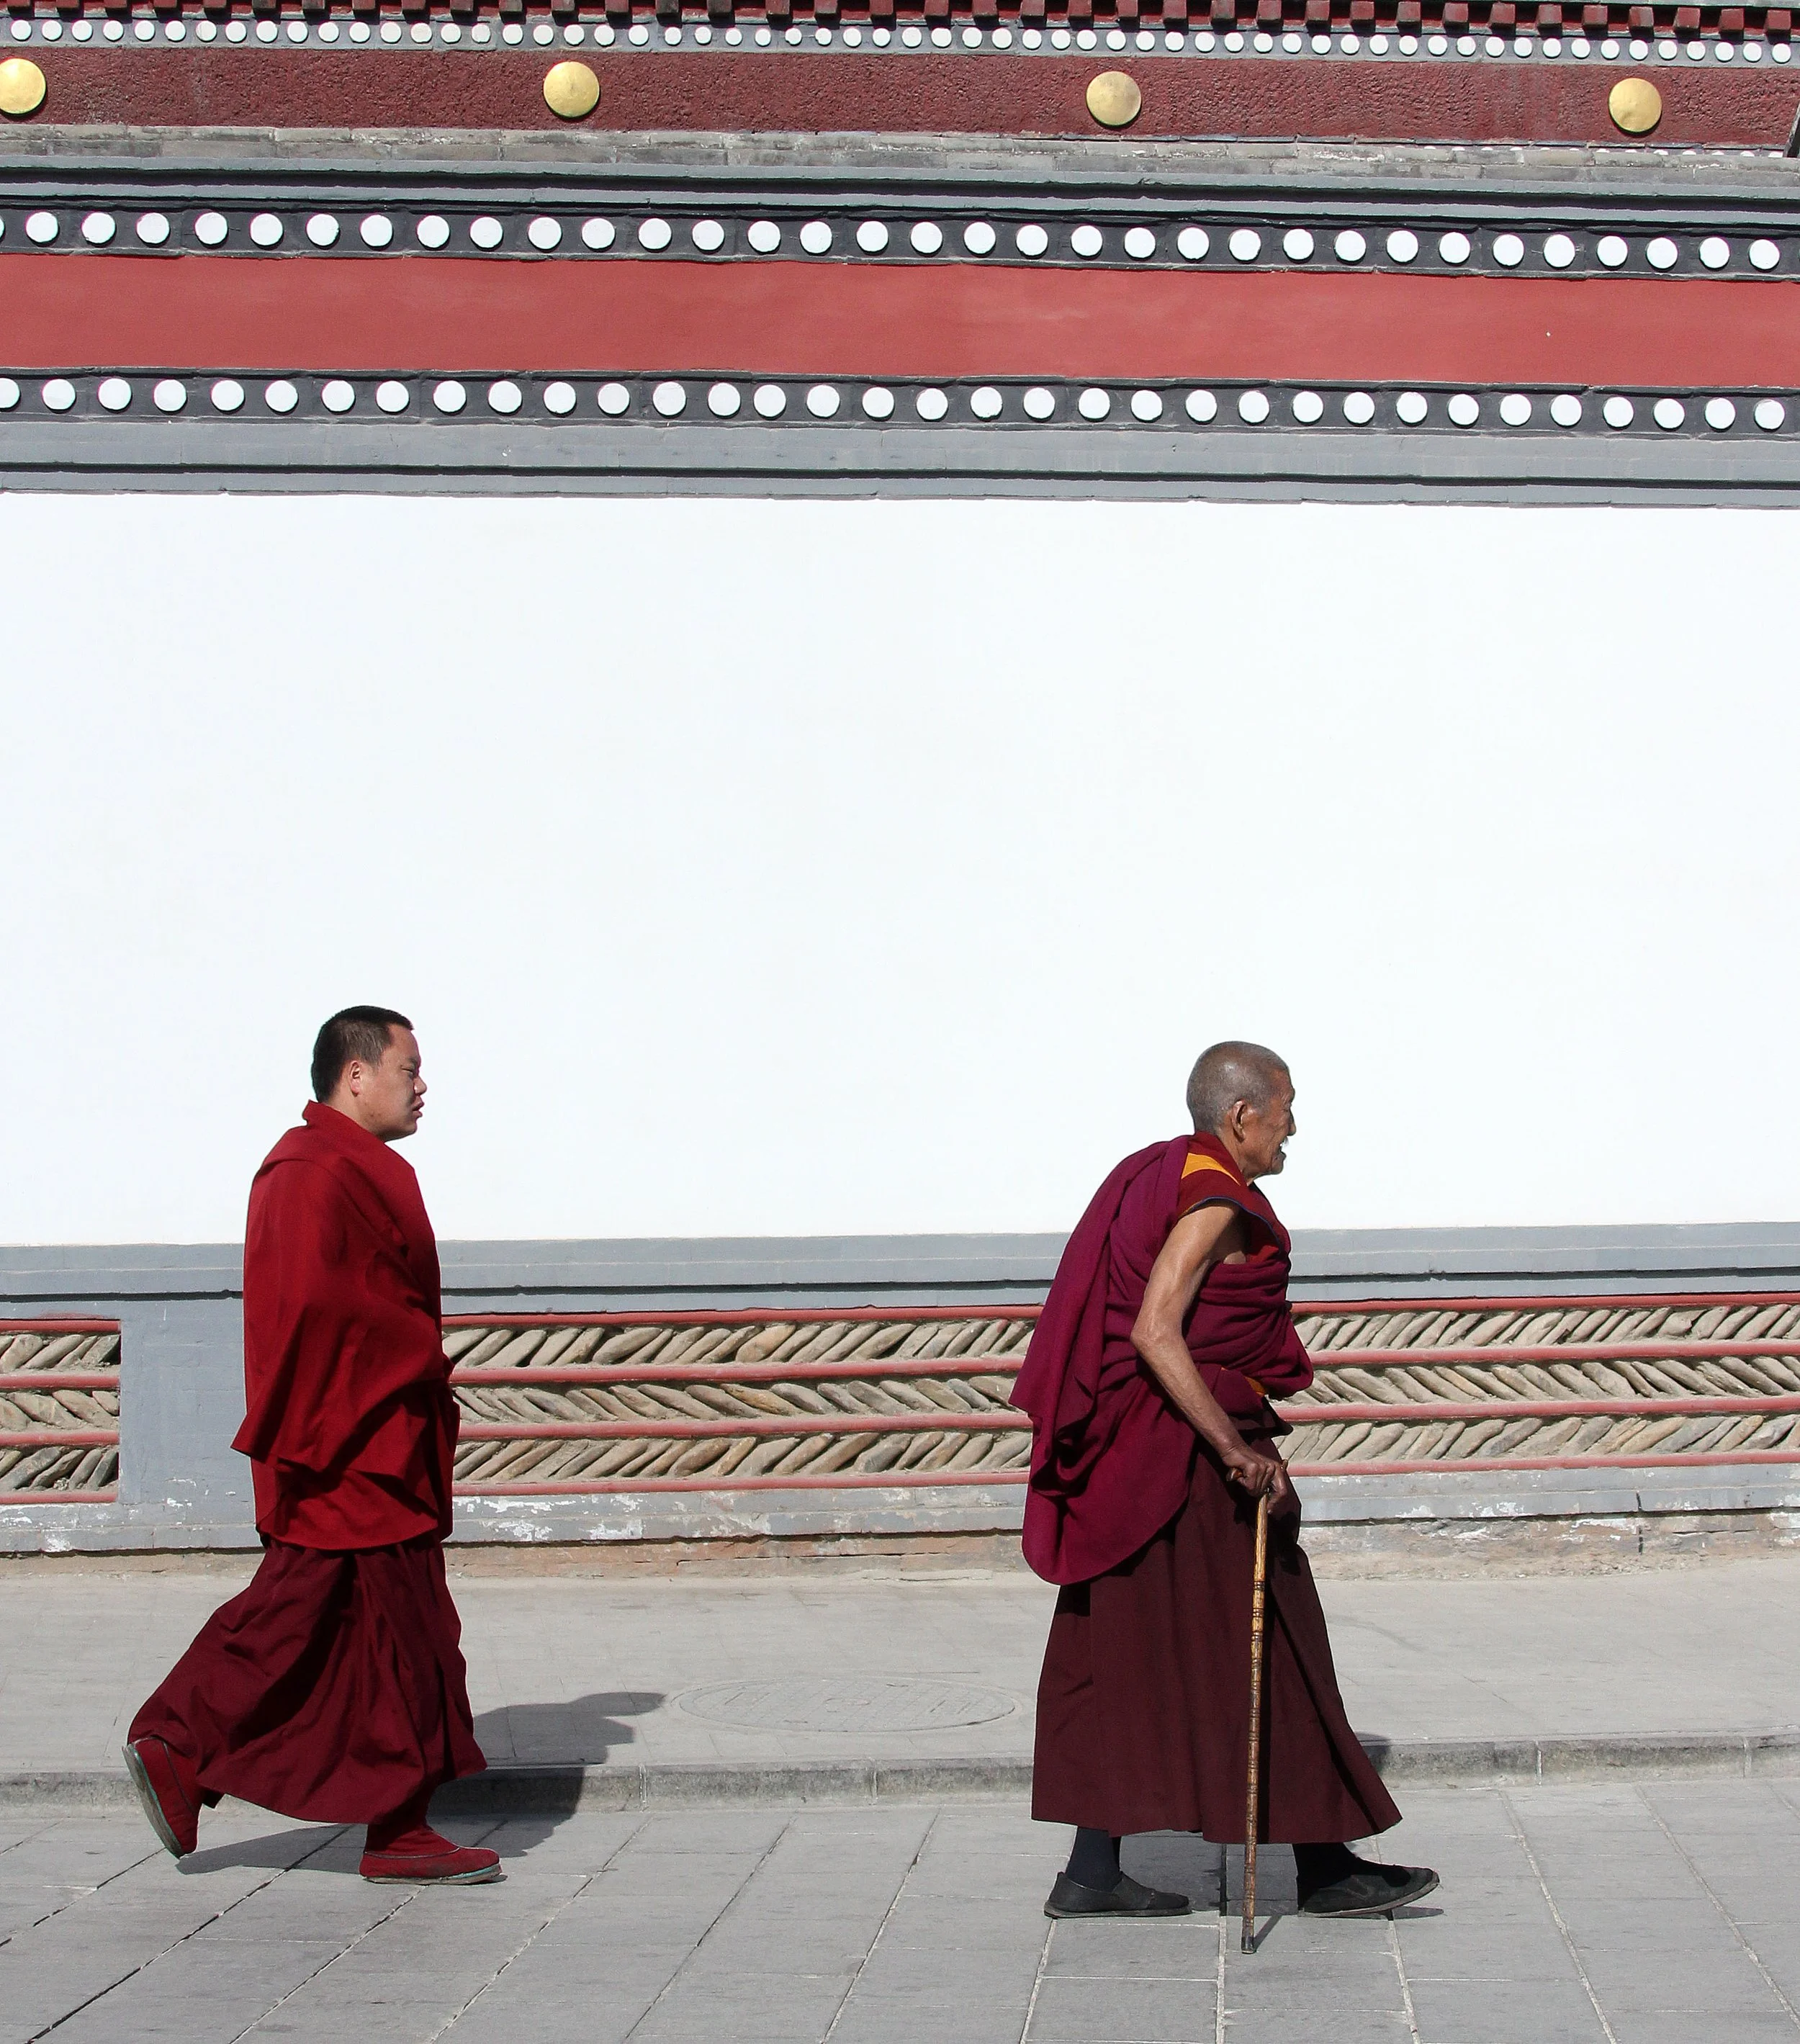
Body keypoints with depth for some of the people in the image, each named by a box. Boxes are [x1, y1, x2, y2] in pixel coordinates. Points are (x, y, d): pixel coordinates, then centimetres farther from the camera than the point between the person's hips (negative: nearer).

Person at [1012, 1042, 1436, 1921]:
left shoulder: (1156, 1179, 14)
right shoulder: (1214, 1203, -16)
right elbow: (1155, 1332, -27)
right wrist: (1234, 1448, -30)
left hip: (1132, 1454, 10)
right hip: (1187, 1461, -10)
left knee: (1127, 1656, 10)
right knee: (1265, 1658, -2)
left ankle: (1092, 1872, 11)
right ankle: (1324, 1867, 6)